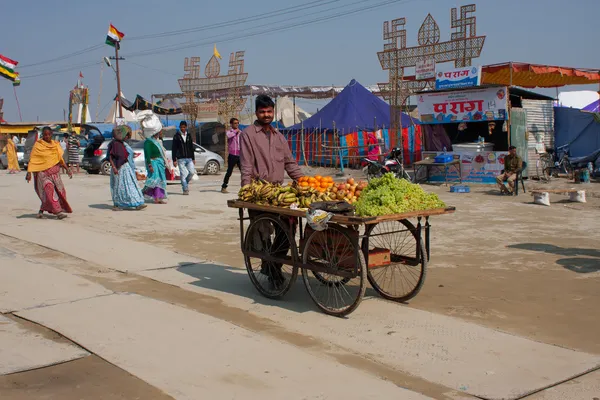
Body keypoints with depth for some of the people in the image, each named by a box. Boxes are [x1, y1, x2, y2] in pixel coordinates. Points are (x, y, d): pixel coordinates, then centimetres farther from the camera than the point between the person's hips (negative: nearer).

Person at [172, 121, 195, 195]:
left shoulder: (189, 136, 13)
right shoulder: (176, 136, 0)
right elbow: (174, 149, -1)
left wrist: (193, 158, 14)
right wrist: (174, 160, -6)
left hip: (189, 158, 4)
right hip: (181, 159, -4)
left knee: (192, 172, -8)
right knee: (183, 174, -6)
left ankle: (186, 183, 17)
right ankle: (185, 189, 0)